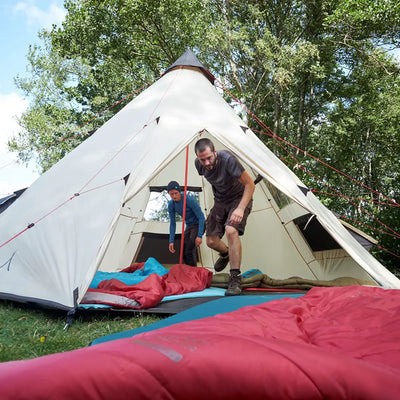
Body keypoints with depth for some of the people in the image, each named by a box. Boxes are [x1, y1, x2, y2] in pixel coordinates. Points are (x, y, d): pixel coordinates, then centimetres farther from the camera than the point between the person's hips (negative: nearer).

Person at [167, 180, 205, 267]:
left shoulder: (190, 200, -27)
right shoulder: (171, 204, -9)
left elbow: (201, 217, -24)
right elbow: (172, 223, -2)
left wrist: (199, 236, -31)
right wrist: (171, 241, -9)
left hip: (199, 225, -7)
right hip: (189, 226, 7)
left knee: (190, 249, -26)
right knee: (183, 251, -1)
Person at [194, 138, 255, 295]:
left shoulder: (227, 159, -32)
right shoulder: (199, 164, -14)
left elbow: (250, 184, -30)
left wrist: (240, 209, -41)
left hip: (239, 198, -5)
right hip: (220, 201, 6)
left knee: (231, 230, -31)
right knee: (211, 241, 3)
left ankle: (235, 278, -25)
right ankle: (226, 254, 41)